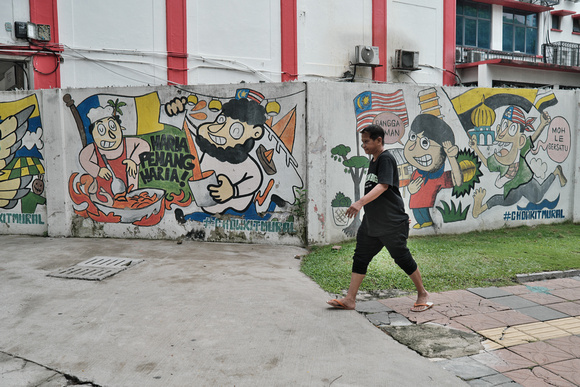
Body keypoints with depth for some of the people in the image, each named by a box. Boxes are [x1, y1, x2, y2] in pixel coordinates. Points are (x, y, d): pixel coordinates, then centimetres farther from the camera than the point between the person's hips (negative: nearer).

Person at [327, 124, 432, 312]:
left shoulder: (386, 159, -14)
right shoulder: (373, 161, 14)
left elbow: (383, 186, -29)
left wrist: (360, 202, -41)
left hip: (391, 223, -9)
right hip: (371, 222, 9)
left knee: (403, 258, 3)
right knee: (360, 258, 6)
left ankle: (423, 294, 22)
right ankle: (350, 299, 10)